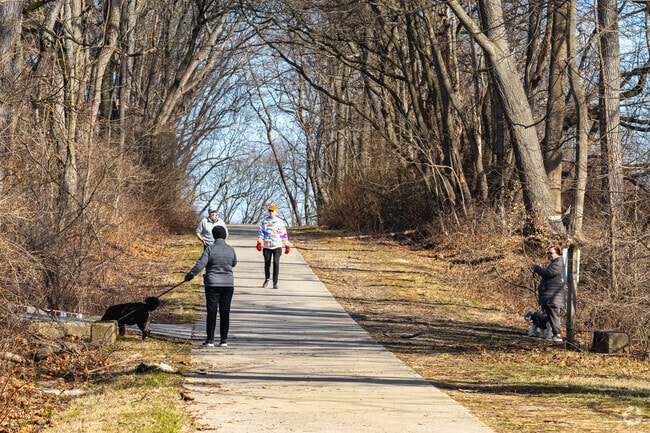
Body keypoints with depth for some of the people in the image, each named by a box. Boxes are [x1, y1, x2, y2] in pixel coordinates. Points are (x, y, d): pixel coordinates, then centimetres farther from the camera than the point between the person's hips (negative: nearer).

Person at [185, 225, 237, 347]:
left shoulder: (210, 249, -10)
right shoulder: (230, 249, -1)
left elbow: (200, 264, -14)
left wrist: (190, 275, -3)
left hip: (212, 284, -2)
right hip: (228, 283, 2)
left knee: (211, 312, 2)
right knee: (225, 312, 7)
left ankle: (210, 340, 2)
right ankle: (224, 340, 9)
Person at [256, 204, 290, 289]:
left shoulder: (280, 222, 3)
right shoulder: (264, 221, 5)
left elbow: (284, 234, 6)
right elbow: (261, 232, 5)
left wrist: (287, 246, 4)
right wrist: (259, 242, -7)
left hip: (277, 246, -2)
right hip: (267, 246, 2)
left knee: (276, 263, -12)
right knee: (267, 263, 8)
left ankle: (275, 283, -7)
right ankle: (267, 279, 33)